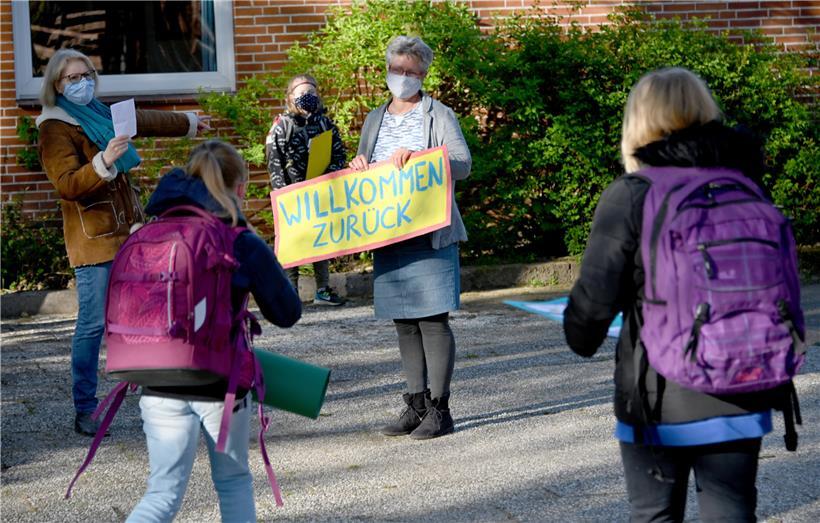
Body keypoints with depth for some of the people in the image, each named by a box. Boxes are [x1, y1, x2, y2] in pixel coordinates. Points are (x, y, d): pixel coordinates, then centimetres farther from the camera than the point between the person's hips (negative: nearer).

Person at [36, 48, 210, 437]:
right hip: (94, 237, -8)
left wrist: (189, 123, 46)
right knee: (94, 323, -10)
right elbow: (67, 184, -21)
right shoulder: (55, 128, -10)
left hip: (127, 229, 8)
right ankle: (85, 411, -4)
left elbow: (146, 121, 32)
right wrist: (103, 162, -36)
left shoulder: (100, 113, 14)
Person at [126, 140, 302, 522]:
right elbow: (287, 313, 0)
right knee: (233, 481, 19)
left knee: (164, 492, 6)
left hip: (161, 387, 3)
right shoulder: (246, 246, -8)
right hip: (222, 385, -2)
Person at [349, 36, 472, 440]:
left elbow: (463, 164, -11)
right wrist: (357, 166, 3)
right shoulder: (375, 119, 18)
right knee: (404, 323, 9)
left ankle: (439, 410, -2)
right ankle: (416, 406, 17)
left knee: (433, 319, -7)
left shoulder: (438, 116, 1)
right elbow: (362, 173, 26)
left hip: (429, 235, -5)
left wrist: (417, 157, -24)